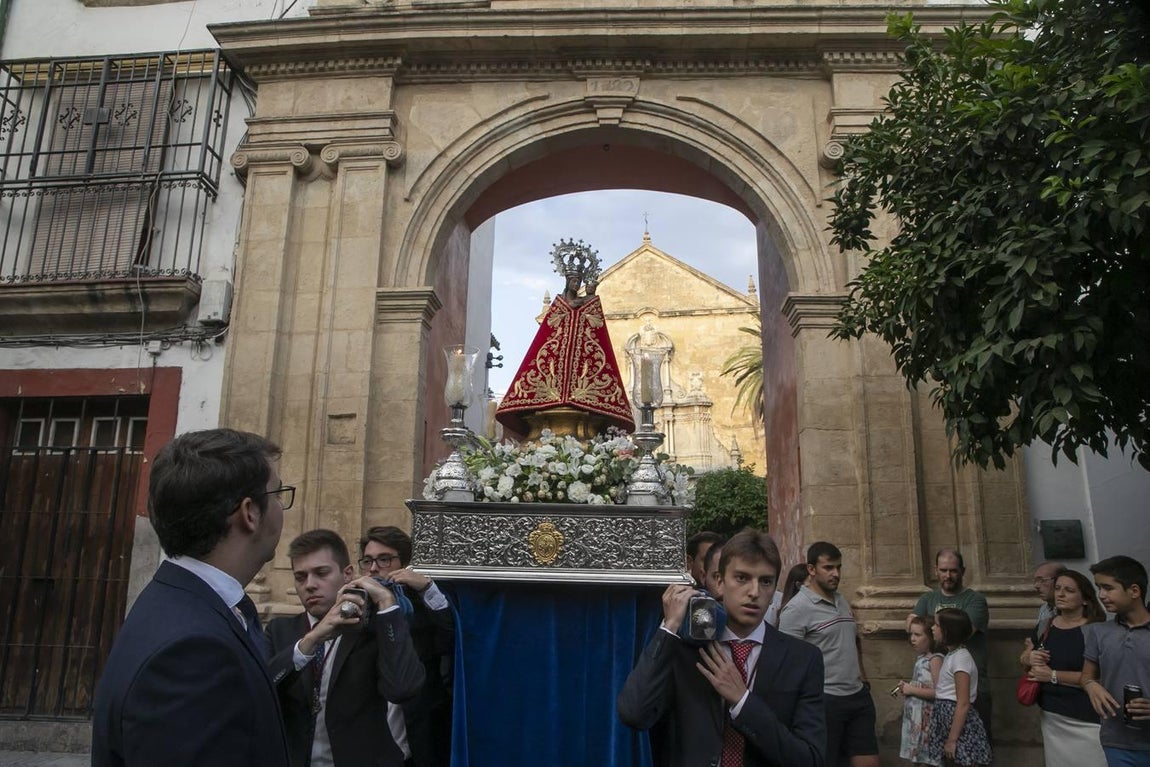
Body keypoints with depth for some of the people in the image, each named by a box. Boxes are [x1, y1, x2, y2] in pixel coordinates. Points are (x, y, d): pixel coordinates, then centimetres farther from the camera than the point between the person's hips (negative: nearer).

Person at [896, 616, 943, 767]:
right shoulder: (920, 658, 10)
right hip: (914, 716, 8)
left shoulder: (935, 659, -15)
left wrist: (912, 690, -16)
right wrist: (906, 688, 3)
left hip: (927, 718, -8)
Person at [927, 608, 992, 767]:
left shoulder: (960, 657, -17)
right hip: (947, 718, 9)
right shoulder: (952, 654, 10)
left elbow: (963, 704, -20)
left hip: (958, 720, -9)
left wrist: (952, 740, -19)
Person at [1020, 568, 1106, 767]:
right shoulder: (1045, 626, 6)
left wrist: (1053, 675, -18)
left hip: (1087, 721, -6)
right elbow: (1024, 661, 17)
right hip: (1051, 717, 6)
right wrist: (1029, 659, -5)